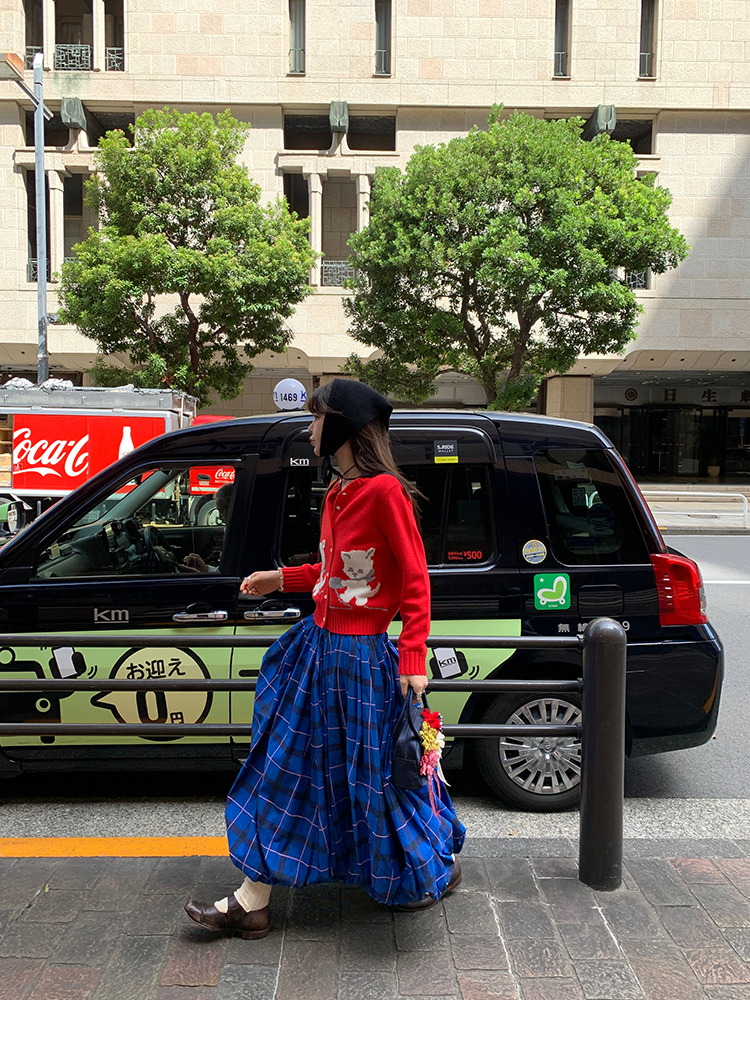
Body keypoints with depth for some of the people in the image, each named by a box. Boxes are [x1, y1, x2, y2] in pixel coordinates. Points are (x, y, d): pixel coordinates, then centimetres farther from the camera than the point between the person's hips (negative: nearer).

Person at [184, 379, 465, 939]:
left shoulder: (385, 491, -18)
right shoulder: (339, 492, 10)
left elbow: (415, 579, -17)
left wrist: (413, 659, -20)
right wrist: (283, 579, 24)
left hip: (361, 659, -9)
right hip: (319, 645, 9)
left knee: (374, 769, 6)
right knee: (288, 765, 13)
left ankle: (440, 867, 32)